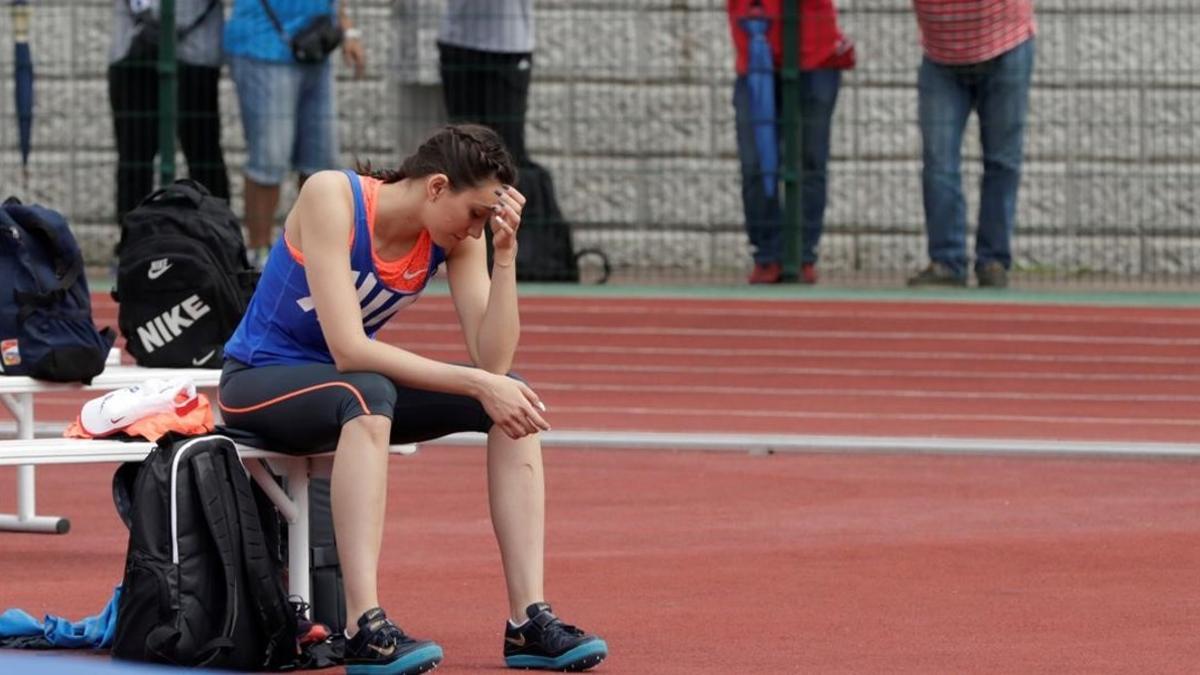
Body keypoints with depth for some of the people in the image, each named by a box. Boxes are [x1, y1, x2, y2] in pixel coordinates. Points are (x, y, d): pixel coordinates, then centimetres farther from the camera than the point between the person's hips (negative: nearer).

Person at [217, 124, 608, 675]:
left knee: (513, 402, -14)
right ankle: (367, 630, -46)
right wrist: (477, 384, -36)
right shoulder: (332, 196, -25)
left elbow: (493, 361, -15)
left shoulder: (456, 236, -7)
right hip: (260, 381, -6)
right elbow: (347, 349, -33)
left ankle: (529, 620, -19)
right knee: (369, 393, -39)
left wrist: (505, 252, -24)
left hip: (346, 384, 6)